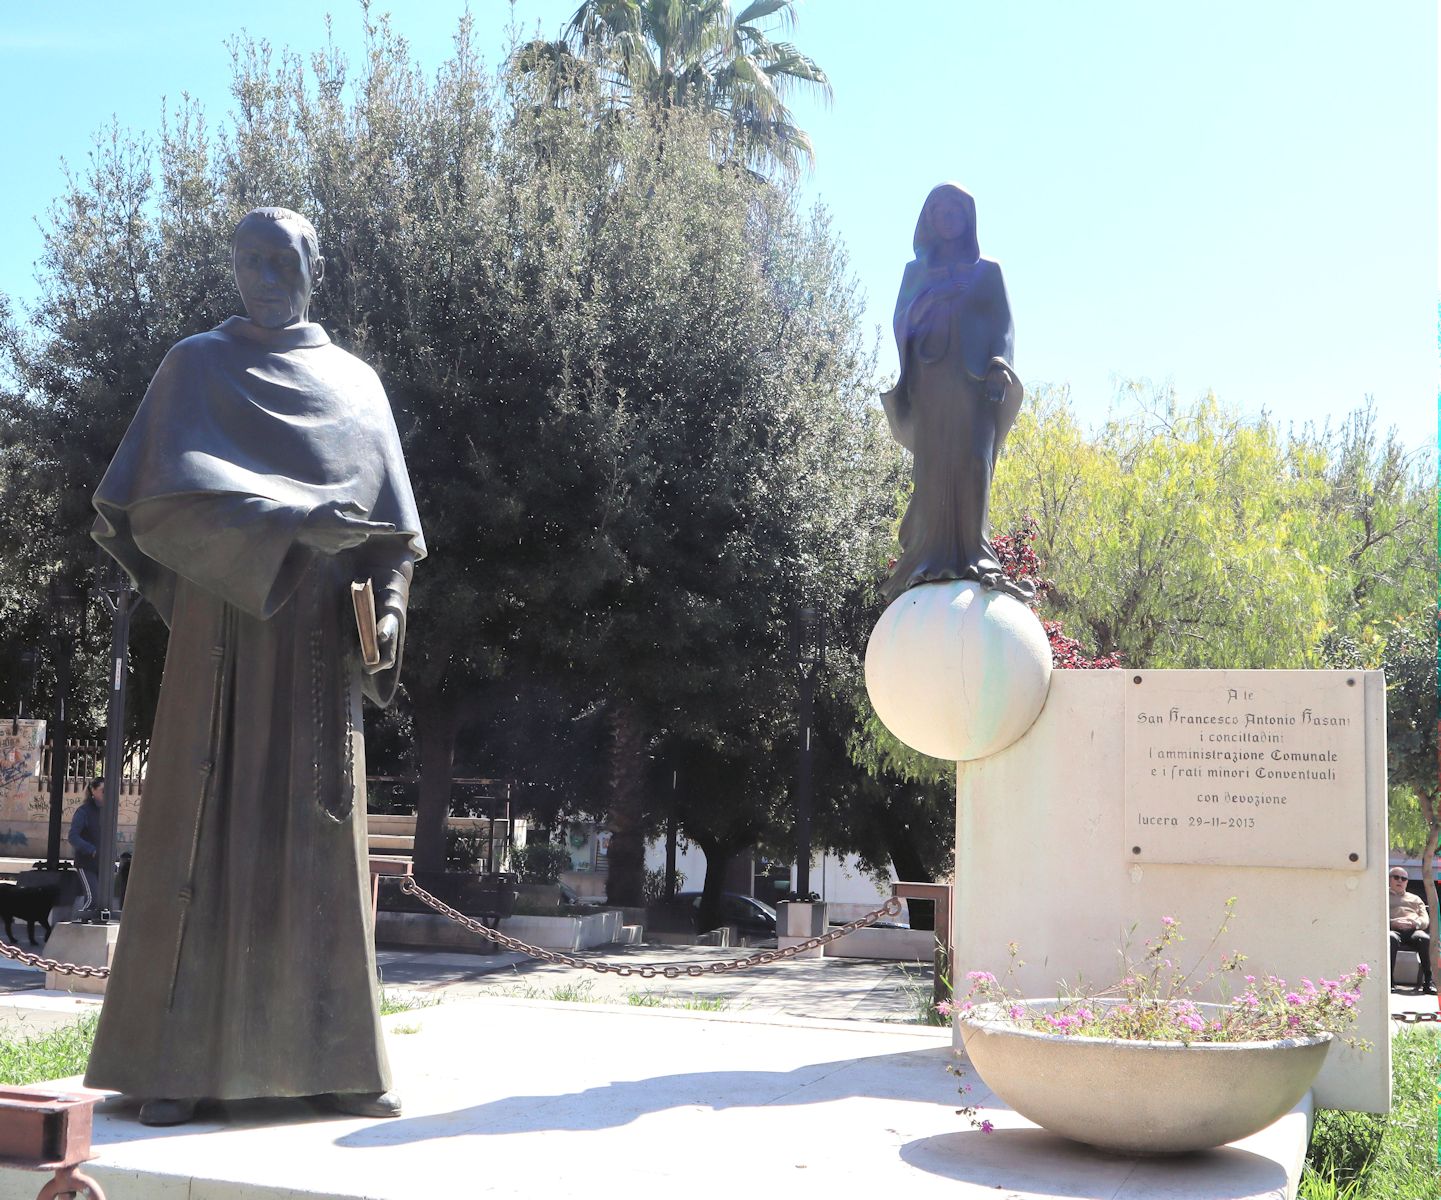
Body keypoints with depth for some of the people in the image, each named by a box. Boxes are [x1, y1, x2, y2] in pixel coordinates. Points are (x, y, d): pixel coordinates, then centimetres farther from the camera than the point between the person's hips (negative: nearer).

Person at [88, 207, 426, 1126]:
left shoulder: (357, 383, 16)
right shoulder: (198, 365, 7)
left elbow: (389, 519, 13)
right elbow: (167, 490, -8)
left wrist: (388, 603, -6)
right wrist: (288, 522, -22)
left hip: (319, 642, 3)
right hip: (225, 626, -3)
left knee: (319, 837, 1)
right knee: (206, 831, -5)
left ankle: (334, 1059, 4)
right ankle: (173, 1063, -1)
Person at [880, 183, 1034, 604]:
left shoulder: (987, 271, 16)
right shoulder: (915, 272, 22)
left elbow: (1004, 324, 7)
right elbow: (901, 324, 15)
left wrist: (999, 367, -11)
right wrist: (901, 378, 0)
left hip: (972, 379, -2)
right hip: (928, 382, 2)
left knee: (971, 465, -15)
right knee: (933, 466, -8)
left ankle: (971, 554, -17)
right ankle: (932, 561, -12)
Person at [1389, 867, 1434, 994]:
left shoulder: (1415, 899, 34)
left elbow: (1426, 920, 19)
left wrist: (1415, 923, -6)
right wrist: (1393, 923, -11)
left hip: (1414, 930, 2)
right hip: (1394, 930, -2)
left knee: (1424, 938, -37)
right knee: (1391, 938, -41)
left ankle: (1428, 981, -35)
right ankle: (1389, 980, -42)